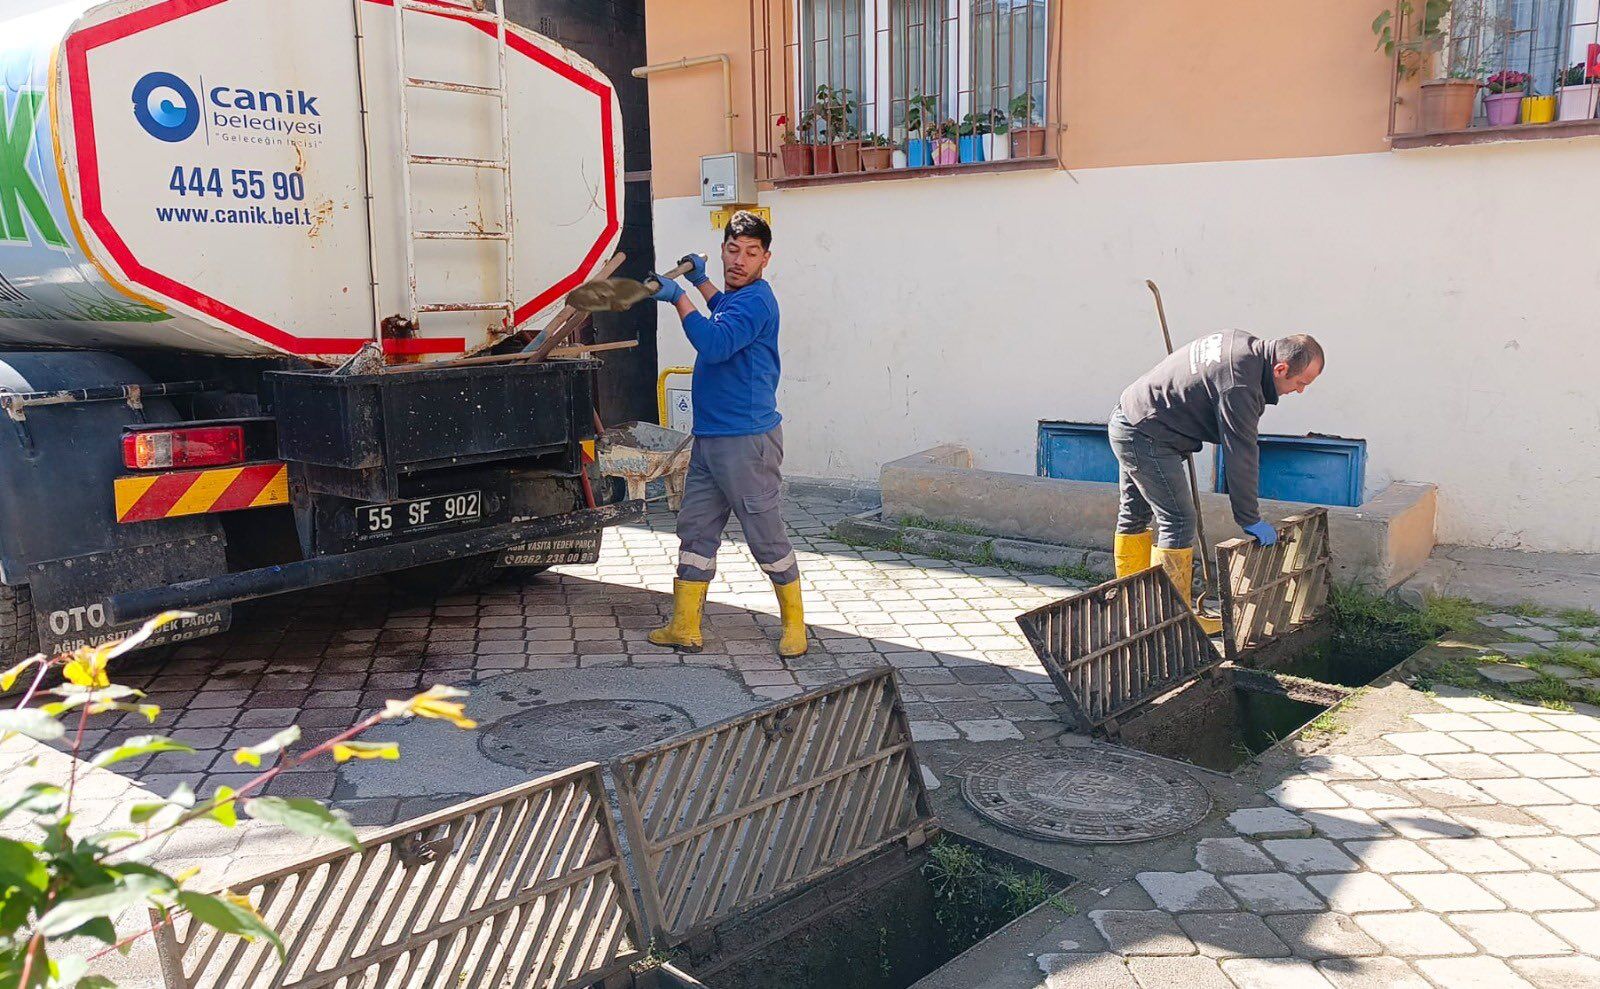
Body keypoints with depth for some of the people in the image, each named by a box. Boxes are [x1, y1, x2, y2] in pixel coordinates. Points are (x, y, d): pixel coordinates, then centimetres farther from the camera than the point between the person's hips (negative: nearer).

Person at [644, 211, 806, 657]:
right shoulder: (735, 298, 16)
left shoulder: (756, 300, -15)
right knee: (695, 530, 11)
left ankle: (794, 625, 13)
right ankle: (685, 628, 18)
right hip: (709, 437, 10)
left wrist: (679, 298, -24)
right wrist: (701, 282, 36)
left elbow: (715, 343, -31)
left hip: (746, 440, -10)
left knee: (767, 537, -1)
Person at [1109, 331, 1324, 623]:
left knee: (1136, 514, 17)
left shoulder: (1241, 343, 2)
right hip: (1146, 439, -11)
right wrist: (1250, 519, -13)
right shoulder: (1239, 386, -27)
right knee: (1178, 521, -7)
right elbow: (1240, 456, -22)